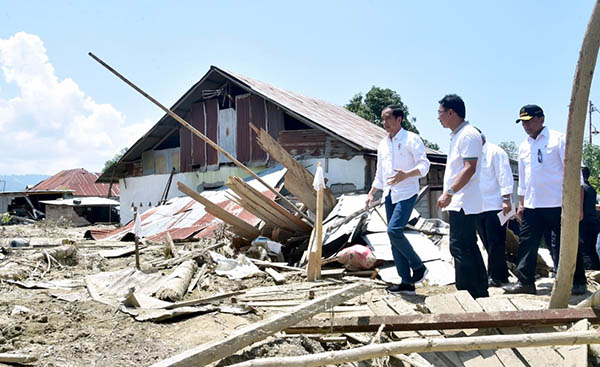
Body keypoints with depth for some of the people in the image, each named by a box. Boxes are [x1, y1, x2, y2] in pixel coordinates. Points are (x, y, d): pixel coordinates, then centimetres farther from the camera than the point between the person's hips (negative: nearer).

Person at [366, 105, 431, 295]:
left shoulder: (411, 139, -3)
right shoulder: (383, 144, 17)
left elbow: (424, 165, -10)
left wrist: (406, 175, -27)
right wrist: (371, 193, 13)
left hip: (406, 193, -7)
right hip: (390, 194, 7)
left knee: (394, 230, -22)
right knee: (394, 236, 4)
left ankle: (418, 266, -1)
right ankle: (407, 282, 11)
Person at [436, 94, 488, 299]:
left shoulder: (468, 135, -12)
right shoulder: (456, 135, 19)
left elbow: (469, 169, -22)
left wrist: (449, 193, -26)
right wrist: (450, 197, 21)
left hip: (463, 203, -11)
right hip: (459, 203, 11)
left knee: (460, 247, -10)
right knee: (469, 247, 13)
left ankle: (465, 293, -4)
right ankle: (480, 292, 21)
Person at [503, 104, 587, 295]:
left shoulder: (558, 140, -3)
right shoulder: (523, 146, 14)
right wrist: (521, 203, 15)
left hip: (557, 204, -5)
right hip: (532, 206, 5)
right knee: (527, 243, 3)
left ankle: (577, 283, 15)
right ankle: (525, 282, 10)